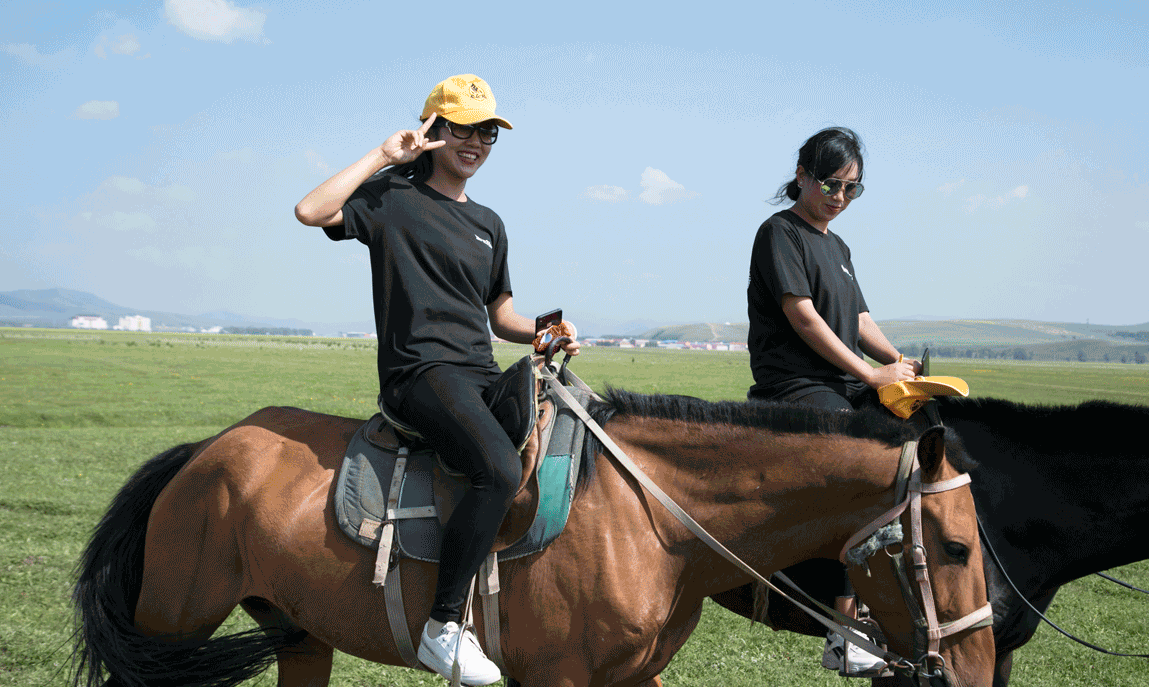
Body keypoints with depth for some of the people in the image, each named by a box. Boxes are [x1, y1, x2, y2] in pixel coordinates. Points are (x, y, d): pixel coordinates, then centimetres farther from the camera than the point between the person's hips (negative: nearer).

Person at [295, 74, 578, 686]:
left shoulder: (488, 224, 22)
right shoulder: (391, 196, 3)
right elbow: (311, 211, -15)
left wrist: (543, 332, 5)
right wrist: (384, 156, -8)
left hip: (482, 376, 8)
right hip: (420, 373, -8)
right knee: (501, 469, -33)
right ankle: (443, 628, -26)